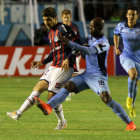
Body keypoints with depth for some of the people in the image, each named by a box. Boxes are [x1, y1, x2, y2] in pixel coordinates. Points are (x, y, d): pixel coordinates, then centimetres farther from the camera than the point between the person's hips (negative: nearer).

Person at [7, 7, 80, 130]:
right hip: (54, 67, 9)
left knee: (52, 96, -9)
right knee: (38, 88, -1)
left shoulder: (63, 28, -11)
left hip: (64, 68, -9)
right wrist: (42, 63, 18)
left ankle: (62, 122, 9)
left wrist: (68, 59, -24)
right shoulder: (51, 33, 19)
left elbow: (77, 44, -15)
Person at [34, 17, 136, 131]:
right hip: (86, 75, 8)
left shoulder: (103, 42, -13)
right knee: (68, 86, -12)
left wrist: (70, 43, -33)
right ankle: (48, 107, -29)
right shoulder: (89, 38, 13)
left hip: (98, 76, -8)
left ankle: (129, 123, -12)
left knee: (106, 98, -22)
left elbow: (89, 51, -28)